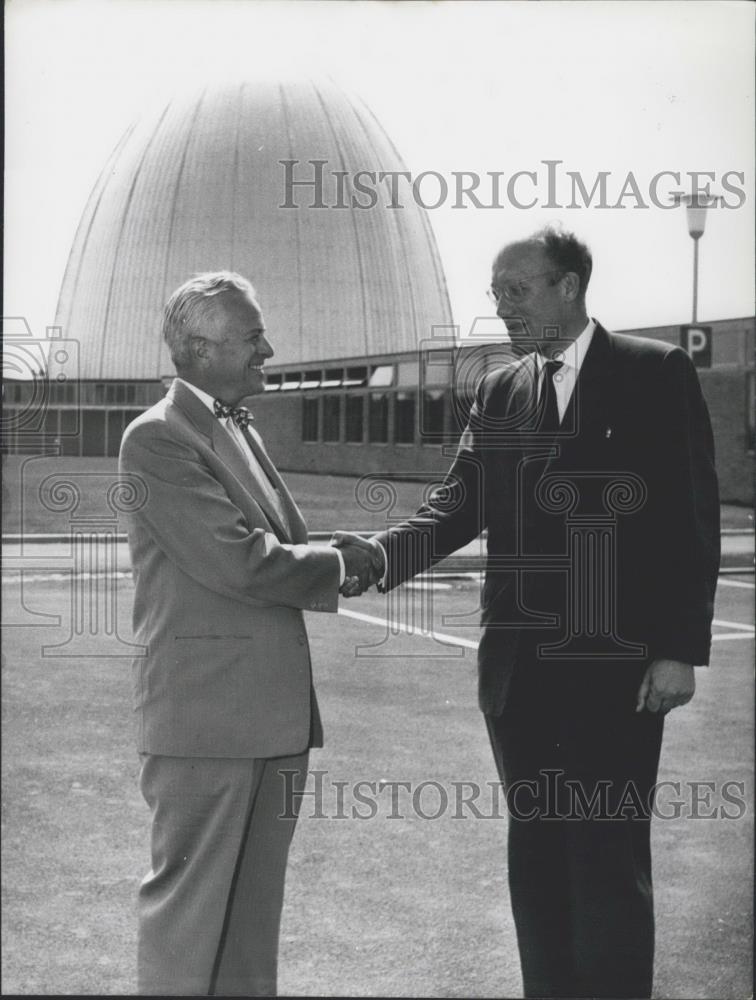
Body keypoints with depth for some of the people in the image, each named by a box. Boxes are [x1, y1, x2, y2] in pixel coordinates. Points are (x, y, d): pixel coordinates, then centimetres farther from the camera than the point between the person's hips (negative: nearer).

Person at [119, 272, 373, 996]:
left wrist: (341, 563, 0)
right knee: (188, 907, 1)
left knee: (254, 910, 14)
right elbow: (239, 562, -19)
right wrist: (339, 564, -5)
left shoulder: (242, 431, 17)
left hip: (273, 712, 8)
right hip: (205, 716, -8)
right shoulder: (159, 437, -12)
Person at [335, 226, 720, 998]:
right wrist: (384, 552, -15)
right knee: (536, 849, 11)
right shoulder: (498, 393, 12)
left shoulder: (655, 375, -3)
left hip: (616, 663, -5)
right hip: (519, 666, 5)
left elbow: (692, 519, -6)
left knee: (607, 855, -2)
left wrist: (680, 648, -12)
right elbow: (460, 503, 4)